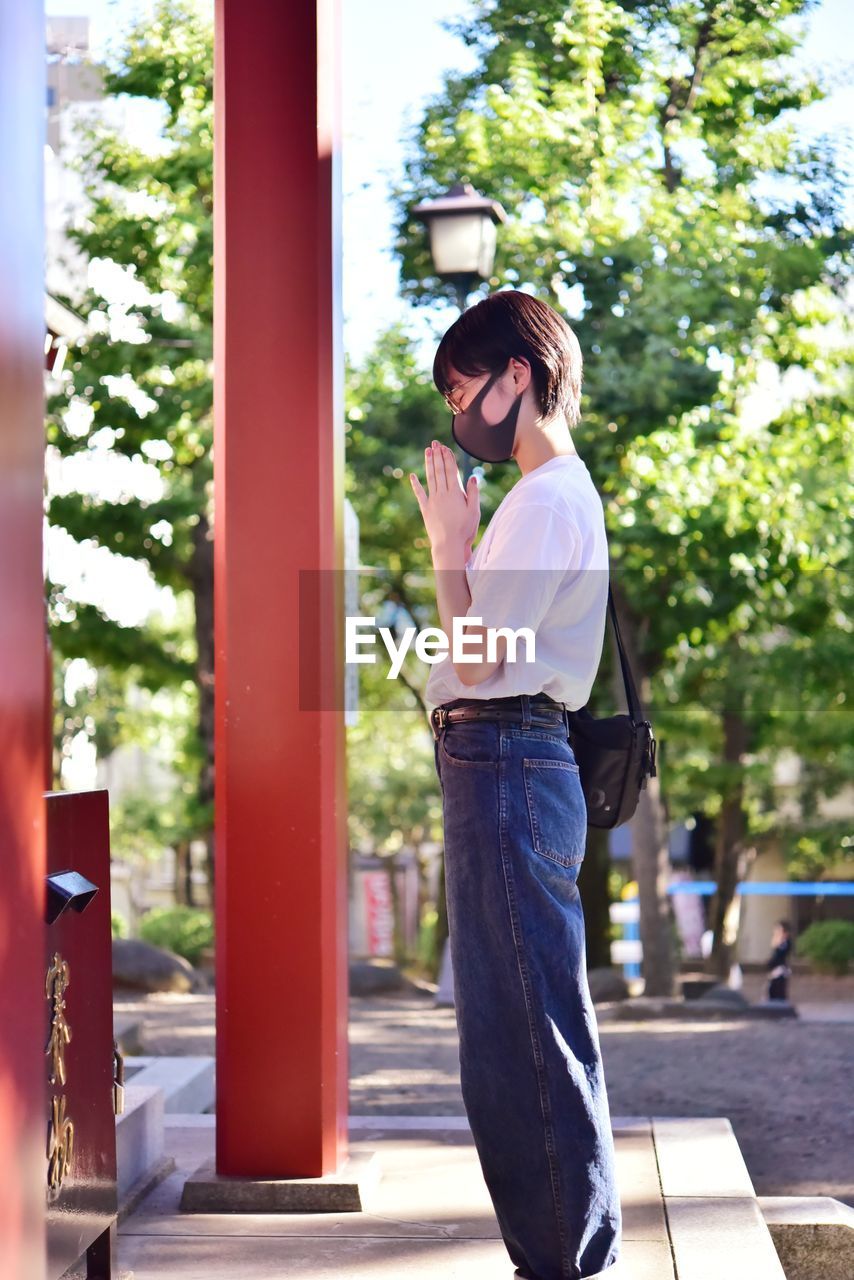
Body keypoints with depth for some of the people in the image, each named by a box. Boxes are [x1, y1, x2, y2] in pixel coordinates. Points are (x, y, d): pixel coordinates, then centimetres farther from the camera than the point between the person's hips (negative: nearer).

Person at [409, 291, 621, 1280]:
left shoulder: (548, 499, -12)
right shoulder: (551, 494, 20)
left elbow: (479, 655, -18)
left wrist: (447, 539, -9)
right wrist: (458, 539, 13)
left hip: (506, 765, -11)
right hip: (502, 764, 11)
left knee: (525, 1025, -7)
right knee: (509, 1024, 14)